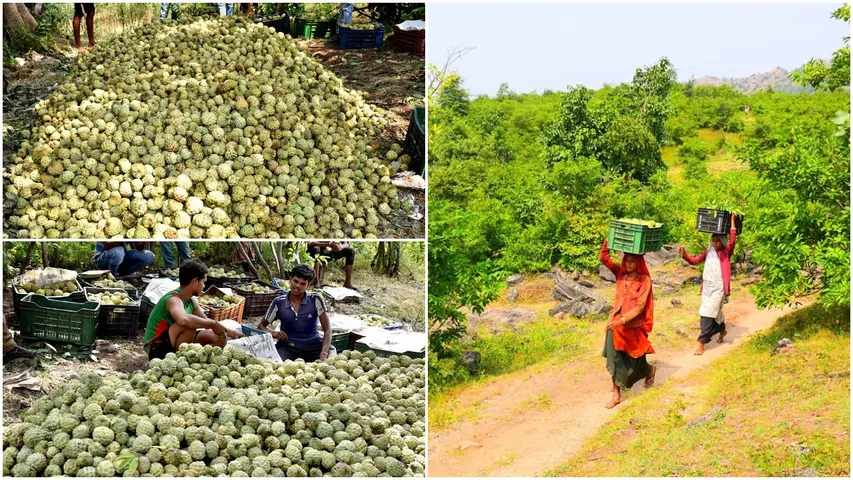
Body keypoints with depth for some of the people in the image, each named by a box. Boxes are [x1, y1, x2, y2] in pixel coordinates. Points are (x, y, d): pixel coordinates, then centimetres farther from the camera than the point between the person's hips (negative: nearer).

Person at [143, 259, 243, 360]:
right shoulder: (174, 300, -23)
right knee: (190, 325, -34)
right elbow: (183, 320, -46)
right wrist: (213, 323, -36)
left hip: (178, 345, 9)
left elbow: (206, 322, 21)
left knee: (219, 338, 3)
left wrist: (230, 332, 15)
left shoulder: (192, 301, 5)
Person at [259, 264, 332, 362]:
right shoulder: (279, 303, 1)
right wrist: (273, 333, -13)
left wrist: (324, 353, -24)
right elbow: (261, 326, 11)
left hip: (313, 345, 0)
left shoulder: (315, 300, -2)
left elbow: (327, 329, -7)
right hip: (288, 346, 0)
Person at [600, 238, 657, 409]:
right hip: (616, 322, 4)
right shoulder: (620, 272, 1)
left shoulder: (644, 280, -12)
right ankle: (616, 394, 10)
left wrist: (622, 320, -27)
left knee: (634, 360, 12)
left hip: (633, 326, -4)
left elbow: (640, 306, -17)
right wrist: (608, 240, -19)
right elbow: (603, 258, -6)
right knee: (615, 359, 2)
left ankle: (650, 369, 45)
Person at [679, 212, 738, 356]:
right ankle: (722, 330, 45)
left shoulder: (726, 253, -4)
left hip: (718, 288, -6)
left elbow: (732, 241, -21)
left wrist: (733, 222, -23)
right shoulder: (708, 252, 10)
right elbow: (694, 261, 8)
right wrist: (684, 254, -11)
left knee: (708, 314, -10)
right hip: (707, 287, 6)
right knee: (714, 312, 18)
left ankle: (701, 343, -9)